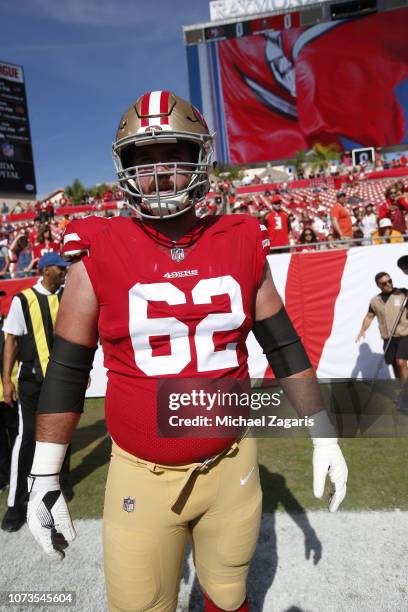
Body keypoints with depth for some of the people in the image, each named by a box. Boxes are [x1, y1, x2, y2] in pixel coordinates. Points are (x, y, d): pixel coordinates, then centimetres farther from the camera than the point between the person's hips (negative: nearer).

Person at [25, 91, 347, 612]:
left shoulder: (242, 244, -4)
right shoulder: (99, 255, -10)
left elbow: (283, 344, 4)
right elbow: (65, 371, -3)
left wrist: (323, 434, 6)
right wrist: (44, 478, 0)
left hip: (232, 465, 2)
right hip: (141, 476, -1)